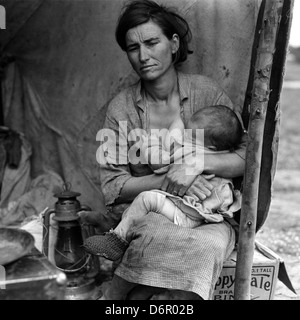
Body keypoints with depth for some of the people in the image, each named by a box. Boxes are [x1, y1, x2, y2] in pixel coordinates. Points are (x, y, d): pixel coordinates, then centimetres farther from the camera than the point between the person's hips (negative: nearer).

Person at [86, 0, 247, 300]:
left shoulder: (205, 91, -1)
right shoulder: (121, 107, 0)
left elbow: (248, 157, -2)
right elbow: (112, 188, -4)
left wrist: (199, 162, -21)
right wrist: (165, 181, -20)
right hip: (140, 213, -1)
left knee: (213, 241, -31)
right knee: (161, 235, -34)